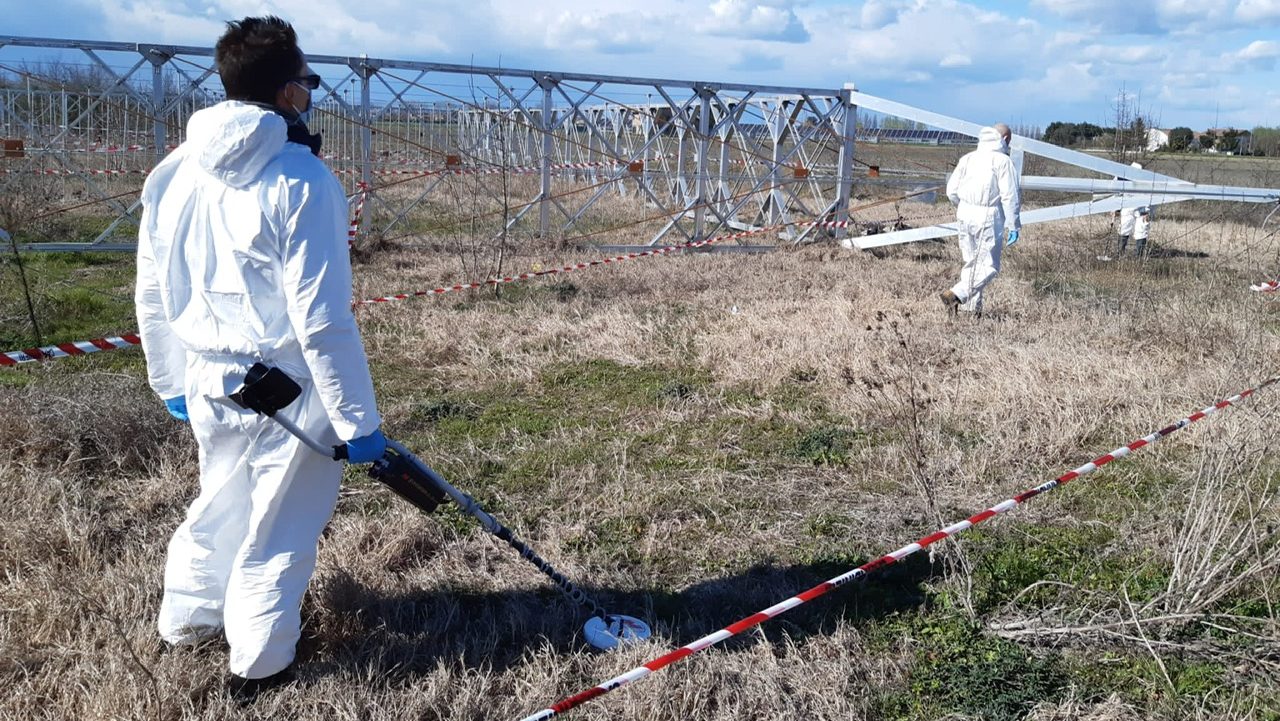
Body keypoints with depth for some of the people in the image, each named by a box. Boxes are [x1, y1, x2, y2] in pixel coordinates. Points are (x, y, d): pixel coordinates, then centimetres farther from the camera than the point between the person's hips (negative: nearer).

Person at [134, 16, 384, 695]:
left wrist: (173, 383, 22)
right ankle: (258, 662, 29)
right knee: (277, 529, 12)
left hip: (208, 383, 6)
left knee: (219, 504, 27)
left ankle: (187, 617, 46)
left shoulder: (173, 173, 1)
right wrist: (358, 421, -13)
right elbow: (322, 320, -21)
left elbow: (153, 295, 9)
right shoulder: (300, 181, -20)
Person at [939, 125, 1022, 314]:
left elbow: (951, 190, 8)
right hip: (988, 219, -6)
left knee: (971, 262, 15)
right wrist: (1014, 226, -7)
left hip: (964, 215, 6)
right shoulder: (1003, 162, -8)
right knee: (989, 266, 0)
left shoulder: (967, 159, 8)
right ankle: (956, 294, -16)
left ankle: (971, 307, 17)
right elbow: (1010, 197, -11)